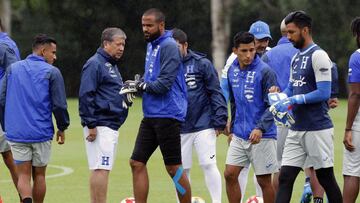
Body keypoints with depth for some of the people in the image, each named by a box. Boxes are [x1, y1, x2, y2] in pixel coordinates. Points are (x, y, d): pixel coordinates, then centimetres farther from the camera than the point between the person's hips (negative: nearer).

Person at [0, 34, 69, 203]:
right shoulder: (52, 72, -4)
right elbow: (59, 104, -5)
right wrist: (62, 128, 10)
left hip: (16, 133, 2)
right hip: (42, 133, -2)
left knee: (23, 175, 1)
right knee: (39, 175, 12)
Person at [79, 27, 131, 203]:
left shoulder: (112, 65, 21)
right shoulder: (94, 64, -9)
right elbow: (86, 95, -16)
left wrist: (126, 98, 8)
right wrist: (91, 125, -20)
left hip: (112, 126, 10)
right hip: (100, 126, -10)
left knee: (101, 168, 10)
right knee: (101, 168, -13)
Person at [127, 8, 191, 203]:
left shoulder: (168, 46, -12)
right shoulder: (151, 45, 15)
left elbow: (164, 84, -19)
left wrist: (143, 85, -8)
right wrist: (138, 84, 3)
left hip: (167, 114, -9)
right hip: (151, 114, 9)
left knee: (173, 168, -3)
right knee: (137, 163, 4)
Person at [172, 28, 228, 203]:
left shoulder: (202, 64, -4)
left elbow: (216, 93, -3)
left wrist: (220, 121, -8)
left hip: (203, 124, -3)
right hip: (179, 128, 3)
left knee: (209, 165, -5)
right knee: (181, 170, 6)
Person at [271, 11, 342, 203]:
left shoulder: (318, 56, -12)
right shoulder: (296, 58, 15)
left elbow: (323, 93, -18)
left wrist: (293, 100, -19)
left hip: (317, 129, -8)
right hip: (296, 128, 8)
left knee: (326, 178, 2)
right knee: (285, 178, 1)